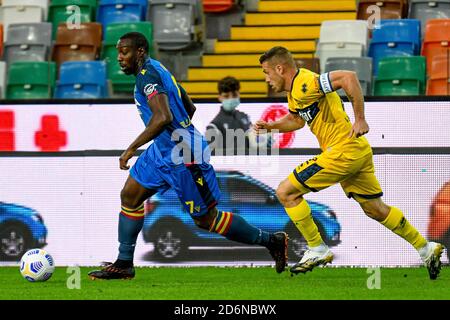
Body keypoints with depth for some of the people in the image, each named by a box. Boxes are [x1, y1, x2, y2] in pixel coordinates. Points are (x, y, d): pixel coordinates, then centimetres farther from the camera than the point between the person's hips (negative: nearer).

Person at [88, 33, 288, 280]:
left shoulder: (147, 75, -19)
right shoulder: (156, 69, 11)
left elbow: (163, 118, -34)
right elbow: (189, 108, 21)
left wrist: (132, 148, -30)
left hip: (184, 157, -10)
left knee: (206, 219, 0)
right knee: (129, 196, 7)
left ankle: (272, 241, 12)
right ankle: (124, 264, 13)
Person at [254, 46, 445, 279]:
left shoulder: (304, 84, -18)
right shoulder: (294, 90, 14)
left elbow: (348, 77, -28)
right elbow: (296, 119, 34)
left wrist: (360, 119, -25)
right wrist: (270, 126, 19)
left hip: (343, 151, -10)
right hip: (358, 152, 10)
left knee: (286, 192, -6)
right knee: (375, 209, 17)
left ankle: (317, 251, 1)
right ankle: (426, 249, 21)